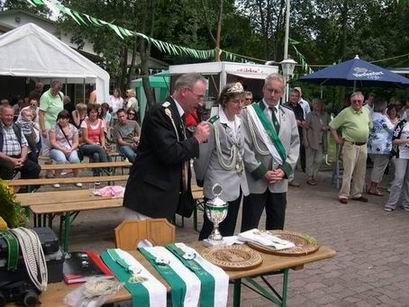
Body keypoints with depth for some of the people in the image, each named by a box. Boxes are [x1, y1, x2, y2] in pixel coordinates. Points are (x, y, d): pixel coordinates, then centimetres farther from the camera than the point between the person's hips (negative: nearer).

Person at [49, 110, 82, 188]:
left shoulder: (73, 128, 9)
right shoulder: (54, 128, 1)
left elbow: (75, 142, 8)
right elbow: (53, 142, -5)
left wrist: (71, 149, -12)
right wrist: (63, 150, -16)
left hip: (71, 149, 2)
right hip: (57, 149, -2)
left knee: (75, 159, -31)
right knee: (61, 159, -36)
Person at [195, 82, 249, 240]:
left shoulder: (238, 122, 7)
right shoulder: (214, 124, -16)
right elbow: (203, 156, -10)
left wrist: (240, 175, 16)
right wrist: (201, 179, 2)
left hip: (237, 185, 7)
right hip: (219, 187, -7)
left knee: (229, 230, 16)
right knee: (210, 230, 5)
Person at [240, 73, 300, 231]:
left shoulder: (289, 115, 13)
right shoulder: (249, 112, -2)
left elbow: (295, 144, 9)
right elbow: (245, 147, -8)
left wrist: (285, 169, -5)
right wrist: (262, 172, -12)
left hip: (280, 181, 4)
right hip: (256, 179, -4)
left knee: (276, 228, 13)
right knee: (249, 229, 3)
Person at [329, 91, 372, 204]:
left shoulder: (366, 112, 9)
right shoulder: (346, 112, -9)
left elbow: (370, 126, 25)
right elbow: (332, 125, -5)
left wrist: (366, 138, 16)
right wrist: (337, 139, -6)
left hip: (363, 146, 6)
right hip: (350, 146, -6)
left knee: (361, 172, 12)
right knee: (348, 171, -6)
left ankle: (357, 194, 23)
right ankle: (343, 195, 2)